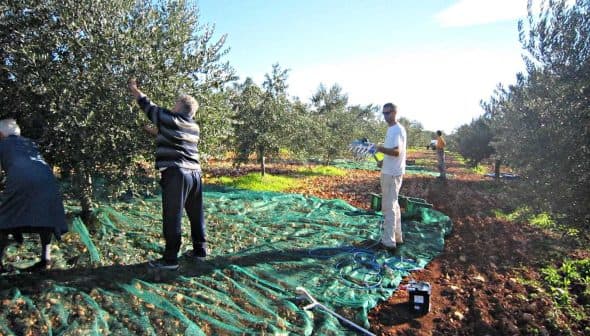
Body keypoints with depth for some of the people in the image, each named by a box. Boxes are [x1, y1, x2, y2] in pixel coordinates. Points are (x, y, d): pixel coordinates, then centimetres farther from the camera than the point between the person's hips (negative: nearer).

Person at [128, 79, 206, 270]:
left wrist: (134, 89, 26)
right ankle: (200, 250, 25)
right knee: (196, 215, 15)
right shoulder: (194, 127, 16)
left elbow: (148, 105, 12)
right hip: (195, 173, 7)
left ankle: (170, 259, 1)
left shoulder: (169, 119, -3)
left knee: (172, 218, -3)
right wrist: (156, 131, 41)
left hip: (175, 174, -7)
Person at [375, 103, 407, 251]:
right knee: (393, 205, 17)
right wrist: (384, 161, 11)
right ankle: (396, 236, 28)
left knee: (388, 207, -6)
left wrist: (380, 148, -19)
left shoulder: (397, 129, -16)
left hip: (392, 173, -11)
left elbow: (396, 151, -27)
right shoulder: (391, 129, 15)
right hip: (389, 172, 11)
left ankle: (389, 241, 0)